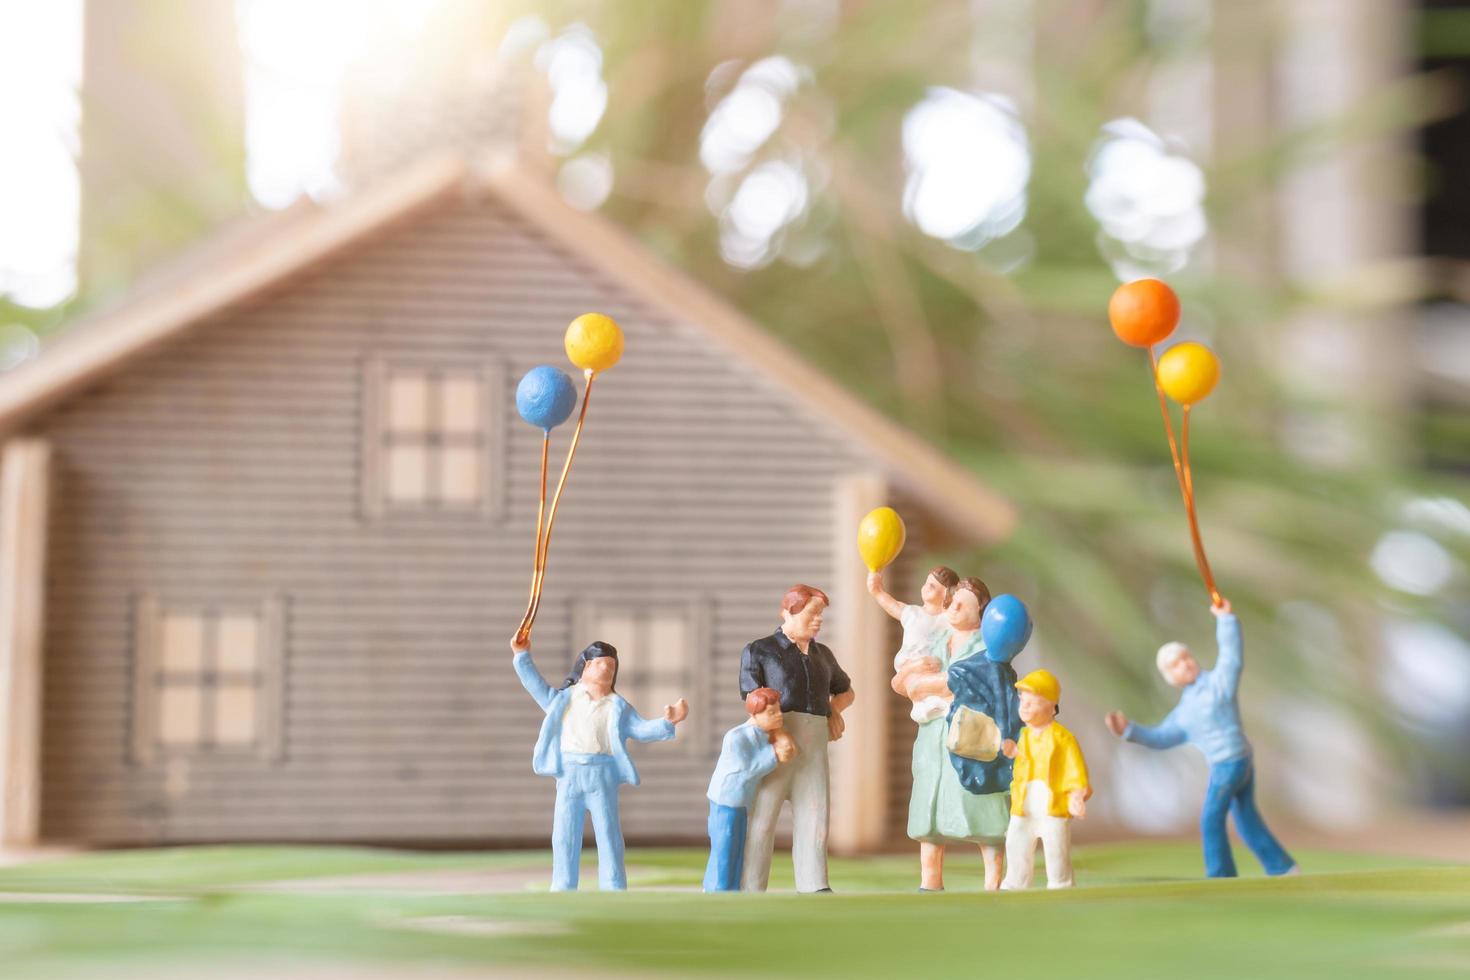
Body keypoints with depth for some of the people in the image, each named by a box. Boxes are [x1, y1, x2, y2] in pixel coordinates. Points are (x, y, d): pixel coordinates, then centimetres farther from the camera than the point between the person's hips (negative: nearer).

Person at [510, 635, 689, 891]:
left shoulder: (617, 707, 12)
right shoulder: (564, 699, 15)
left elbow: (642, 729, 4)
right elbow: (537, 686, 13)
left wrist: (666, 722, -13)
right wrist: (523, 656, 6)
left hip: (602, 776, -1)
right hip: (569, 775, 1)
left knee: (609, 837, 0)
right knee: (564, 838, 3)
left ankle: (615, 895, 3)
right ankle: (563, 892, 10)